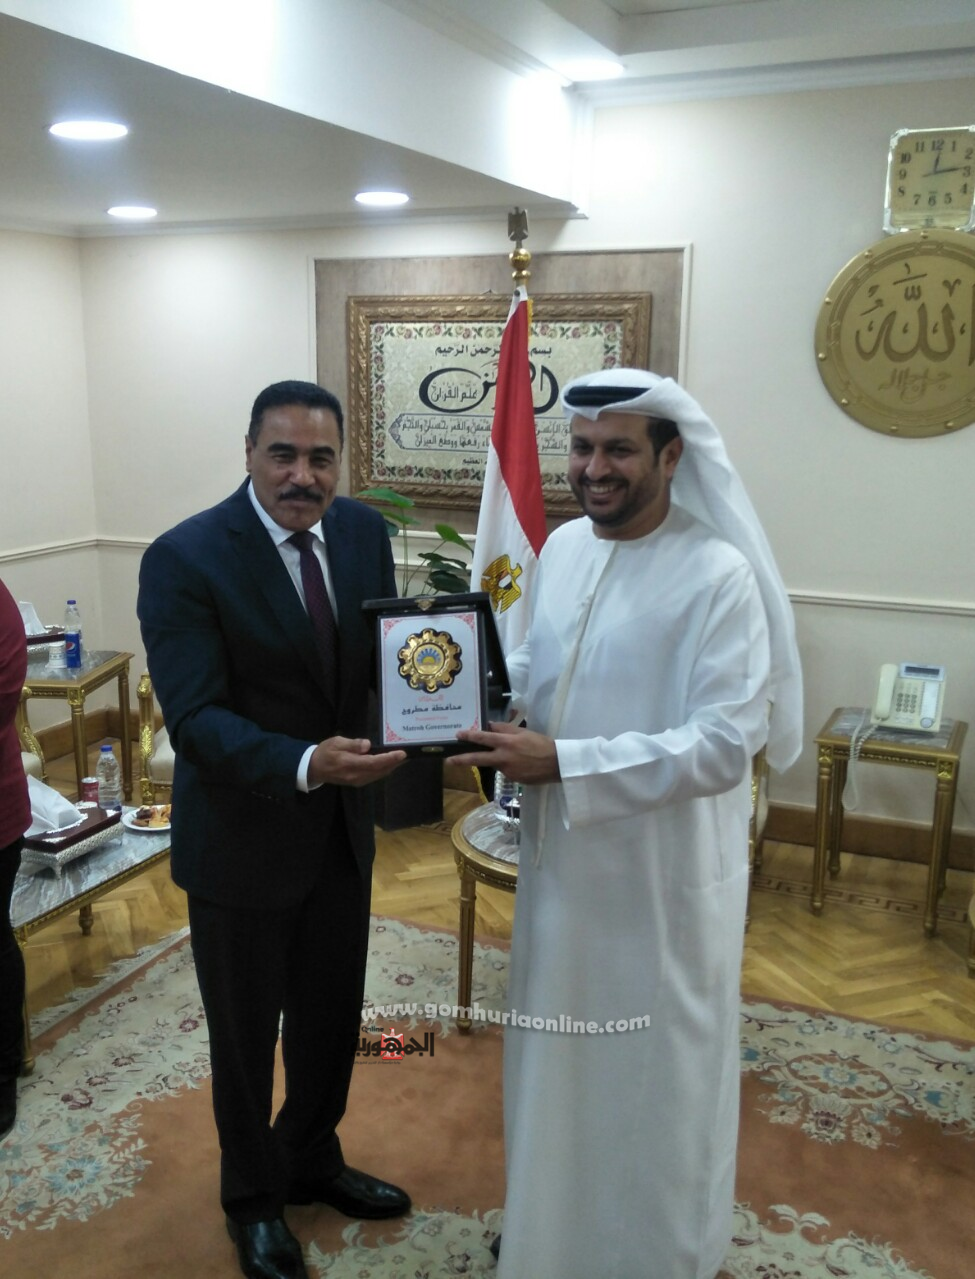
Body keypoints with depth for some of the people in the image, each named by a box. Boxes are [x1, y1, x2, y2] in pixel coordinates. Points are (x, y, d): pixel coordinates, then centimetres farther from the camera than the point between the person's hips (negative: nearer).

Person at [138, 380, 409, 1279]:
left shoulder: (364, 533, -3)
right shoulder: (184, 559, -21)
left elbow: (384, 653, 3)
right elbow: (195, 720, -25)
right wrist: (305, 764, -40)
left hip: (341, 828, 5)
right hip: (241, 840, -5)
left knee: (334, 1014, 23)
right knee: (246, 1032, 17)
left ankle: (312, 1160, 51)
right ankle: (253, 1197, 44)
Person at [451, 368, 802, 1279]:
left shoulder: (719, 575, -20)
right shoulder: (563, 547, 2)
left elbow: (723, 744, -25)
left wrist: (562, 763, -30)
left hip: (662, 874, -6)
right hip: (563, 854, 7)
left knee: (654, 1072, 13)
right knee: (558, 1053, 23)